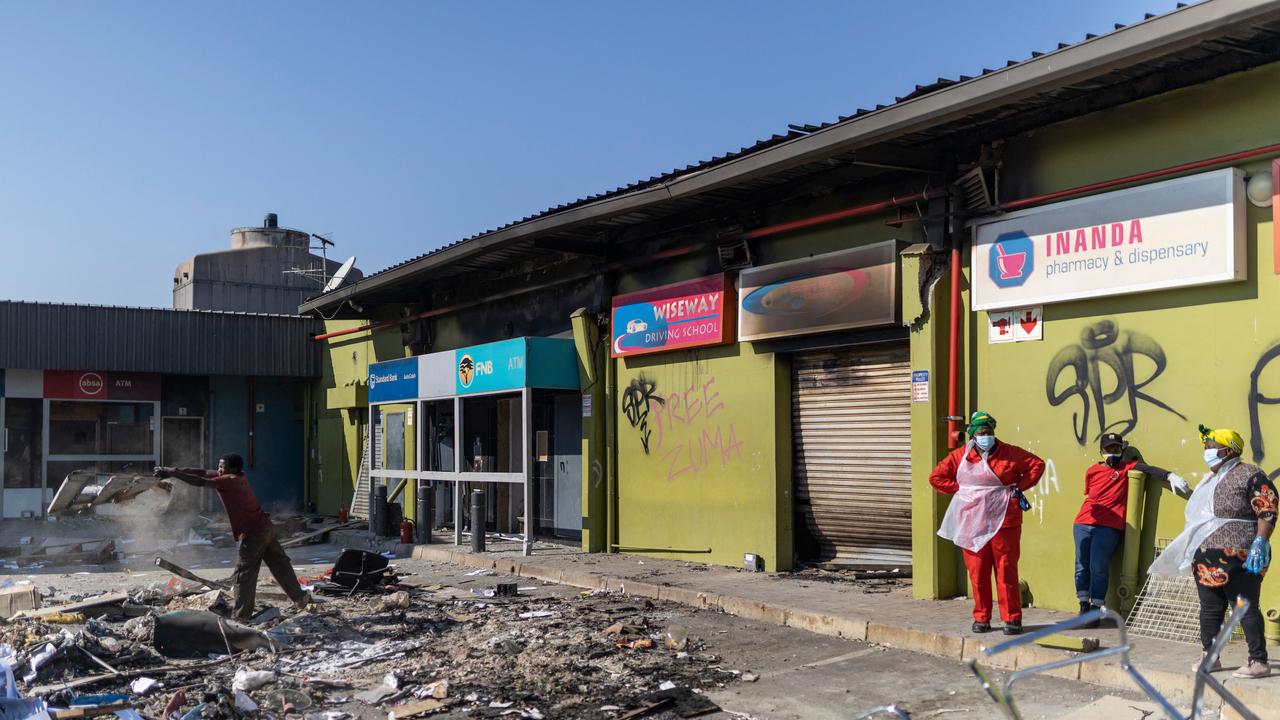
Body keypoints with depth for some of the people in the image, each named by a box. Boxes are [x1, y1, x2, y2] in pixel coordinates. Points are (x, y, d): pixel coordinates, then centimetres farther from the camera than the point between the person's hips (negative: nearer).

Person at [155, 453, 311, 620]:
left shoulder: (229, 481, -14)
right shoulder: (239, 477, 10)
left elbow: (200, 482, -17)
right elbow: (205, 473, 11)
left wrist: (172, 473, -13)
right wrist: (177, 470, 8)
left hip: (252, 534, -9)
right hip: (266, 527, 9)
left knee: (242, 576, -1)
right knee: (280, 565, 18)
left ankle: (241, 615, 1)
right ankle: (300, 597, 26)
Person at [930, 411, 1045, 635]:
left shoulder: (1009, 453, 1)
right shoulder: (960, 456, 5)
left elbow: (1037, 464, 8)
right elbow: (936, 477, 11)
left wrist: (1020, 487, 1)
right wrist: (959, 489, 2)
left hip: (1003, 521, -2)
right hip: (972, 522, 2)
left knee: (1006, 570, 0)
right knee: (977, 572, 4)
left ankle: (1012, 618, 9)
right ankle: (981, 619, 16)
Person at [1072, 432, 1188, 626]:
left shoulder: (1127, 467, 7)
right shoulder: (1092, 471, 15)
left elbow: (1149, 470, -8)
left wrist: (1170, 476, -24)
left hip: (1108, 528, -3)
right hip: (1083, 524, 3)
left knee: (1099, 567, -10)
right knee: (1082, 565, 2)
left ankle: (1095, 609, 0)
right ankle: (1084, 606, 12)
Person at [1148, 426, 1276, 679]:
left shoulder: (1250, 475, -7)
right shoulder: (1211, 480, 20)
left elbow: (1268, 513, -14)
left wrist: (1260, 544, -23)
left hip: (1238, 559, -9)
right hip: (1207, 559, 9)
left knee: (1246, 609, -4)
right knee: (1209, 609, 11)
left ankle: (1259, 661, 3)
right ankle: (1209, 656, 20)